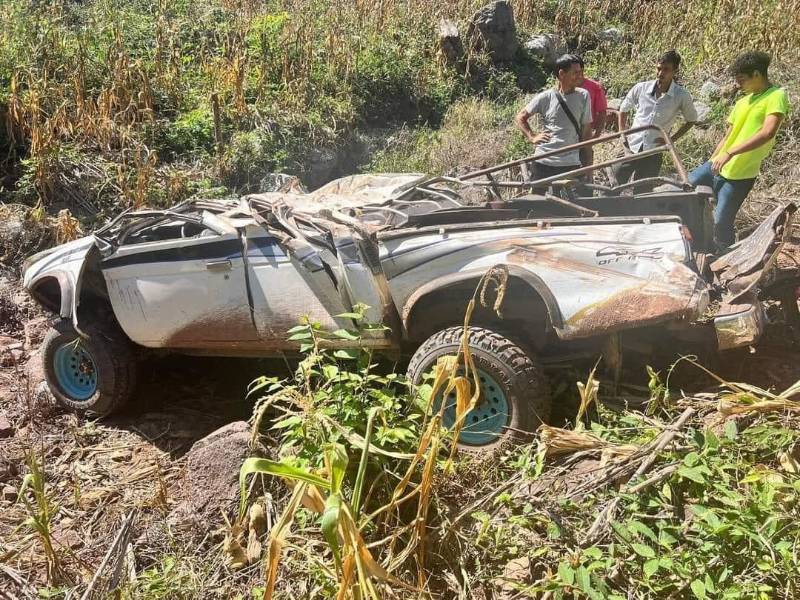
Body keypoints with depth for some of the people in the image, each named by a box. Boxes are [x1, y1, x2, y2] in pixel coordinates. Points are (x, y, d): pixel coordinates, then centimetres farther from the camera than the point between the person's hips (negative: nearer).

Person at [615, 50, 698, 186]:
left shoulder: (682, 96, -7)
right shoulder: (641, 88, -3)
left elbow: (691, 120, 9)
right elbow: (623, 109, 12)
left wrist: (672, 139, -1)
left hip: (654, 151, -1)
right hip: (632, 146, 1)